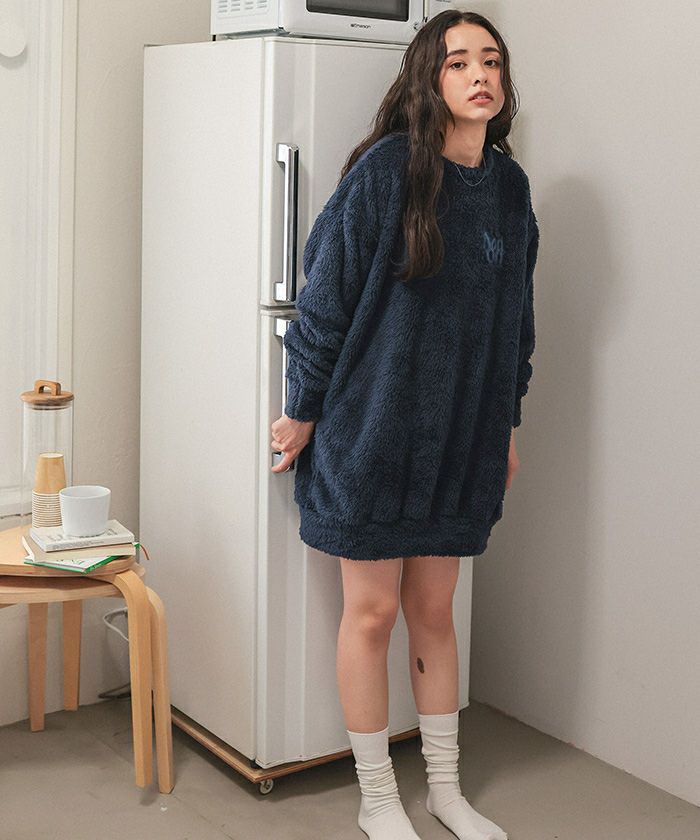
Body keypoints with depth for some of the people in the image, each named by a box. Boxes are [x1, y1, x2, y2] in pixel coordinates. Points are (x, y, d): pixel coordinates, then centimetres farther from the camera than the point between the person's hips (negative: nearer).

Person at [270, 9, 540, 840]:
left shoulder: (509, 185, 5)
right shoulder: (386, 171, -12)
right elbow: (327, 296, -9)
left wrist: (507, 421, 16)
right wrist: (302, 412, -6)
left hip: (459, 435, 5)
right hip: (372, 428, -5)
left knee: (434, 610, 15)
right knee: (372, 611, 5)